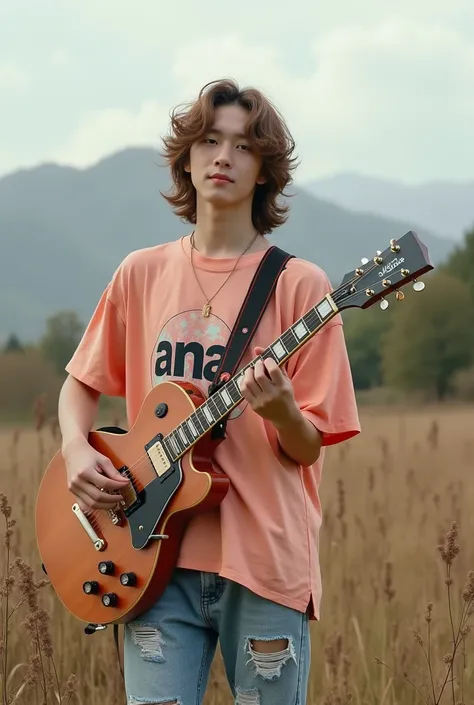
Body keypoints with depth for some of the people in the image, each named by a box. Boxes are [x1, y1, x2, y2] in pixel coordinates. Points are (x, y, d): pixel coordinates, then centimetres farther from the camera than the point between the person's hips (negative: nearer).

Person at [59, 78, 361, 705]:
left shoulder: (298, 285, -2)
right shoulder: (142, 274, 9)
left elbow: (309, 448, -1)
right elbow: (83, 383, 19)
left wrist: (280, 411, -23)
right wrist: (77, 451, -1)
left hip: (264, 559, -2)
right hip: (160, 557, 2)